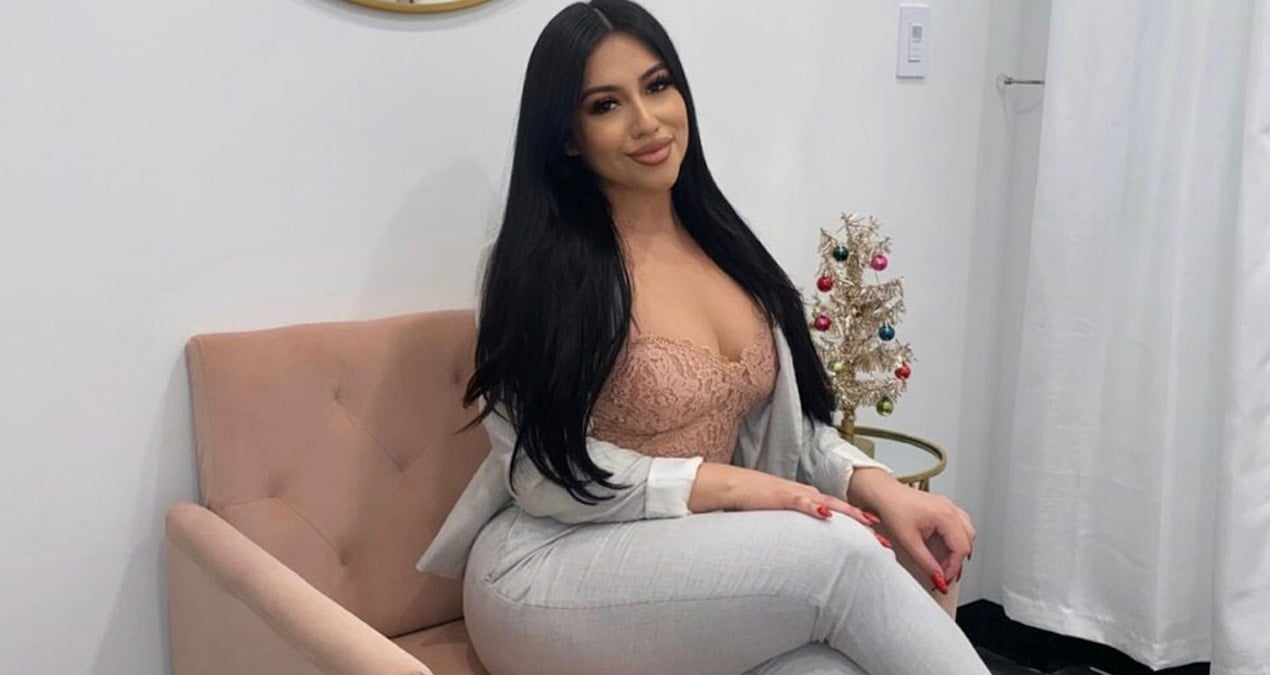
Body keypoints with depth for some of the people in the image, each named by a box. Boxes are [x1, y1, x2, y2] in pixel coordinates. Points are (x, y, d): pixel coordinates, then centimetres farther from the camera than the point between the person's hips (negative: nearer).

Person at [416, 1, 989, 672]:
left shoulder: (721, 244, 8)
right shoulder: (544, 266, -11)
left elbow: (787, 420, 10)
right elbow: (544, 473, -14)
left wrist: (873, 484, -10)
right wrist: (733, 487, -20)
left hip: (701, 560, 5)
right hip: (553, 574, -5)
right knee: (841, 553, -27)